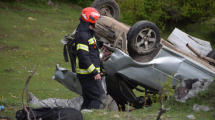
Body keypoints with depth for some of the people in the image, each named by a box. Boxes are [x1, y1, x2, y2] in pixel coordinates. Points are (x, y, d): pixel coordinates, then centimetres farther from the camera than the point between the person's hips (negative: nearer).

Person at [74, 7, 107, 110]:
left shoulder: (89, 34, 18)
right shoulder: (82, 35, -16)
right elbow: (83, 57, -23)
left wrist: (97, 70, 23)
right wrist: (94, 72, -22)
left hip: (91, 73, 10)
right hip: (87, 74, -10)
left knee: (89, 99, 11)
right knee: (101, 98, -14)